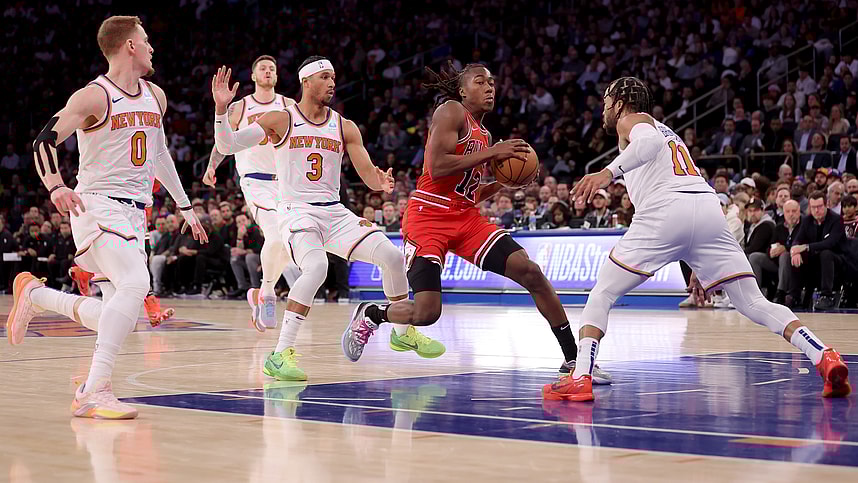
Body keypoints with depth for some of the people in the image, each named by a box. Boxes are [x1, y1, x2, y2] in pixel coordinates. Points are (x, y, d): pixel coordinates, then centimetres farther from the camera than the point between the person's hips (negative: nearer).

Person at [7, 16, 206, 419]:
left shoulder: (155, 96, 14)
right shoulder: (94, 97, -9)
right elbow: (44, 141, -14)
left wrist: (185, 206, 27)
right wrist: (55, 187, -32)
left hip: (134, 212, 8)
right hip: (98, 206, -8)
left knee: (117, 316, 5)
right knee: (136, 284, -29)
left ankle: (33, 295, 28)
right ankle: (95, 392, -28)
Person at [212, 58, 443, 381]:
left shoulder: (345, 128, 10)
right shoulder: (280, 120, -1)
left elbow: (369, 175, 5)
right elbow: (227, 145, -8)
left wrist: (382, 183, -19)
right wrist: (221, 109, -25)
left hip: (335, 213, 5)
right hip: (296, 211, -5)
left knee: (392, 256, -7)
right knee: (316, 267, -34)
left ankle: (403, 333, 17)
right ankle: (280, 355, -29)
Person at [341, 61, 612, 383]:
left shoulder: (484, 135, 19)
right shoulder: (451, 111, -6)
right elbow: (437, 168, -20)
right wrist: (492, 153, -17)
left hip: (466, 219, 8)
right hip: (429, 216, -8)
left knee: (531, 272, -7)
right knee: (426, 313, -18)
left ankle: (573, 358, 1)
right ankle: (370, 315, 16)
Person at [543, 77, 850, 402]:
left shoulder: (631, 120, 17)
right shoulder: (670, 133, 38)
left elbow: (651, 141, -10)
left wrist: (608, 172, -23)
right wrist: (700, 269, 35)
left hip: (665, 211, -6)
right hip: (710, 207, 6)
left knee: (602, 295, 6)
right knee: (753, 303, 5)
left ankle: (580, 378, -8)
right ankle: (824, 357, -13)